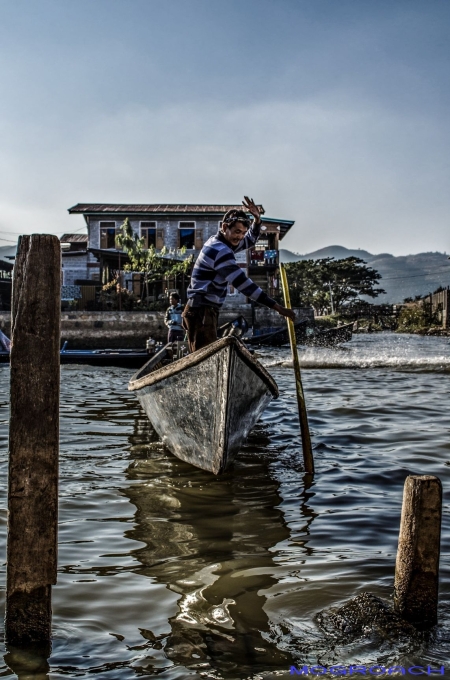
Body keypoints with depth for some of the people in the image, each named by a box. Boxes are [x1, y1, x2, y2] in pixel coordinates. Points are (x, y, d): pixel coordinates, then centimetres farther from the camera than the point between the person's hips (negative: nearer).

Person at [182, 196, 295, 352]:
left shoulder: (219, 243, 13)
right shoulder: (220, 251, -18)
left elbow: (250, 240, 26)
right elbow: (243, 283, -24)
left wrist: (257, 219, 4)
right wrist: (276, 306, -25)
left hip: (203, 310, 11)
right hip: (202, 311, -11)